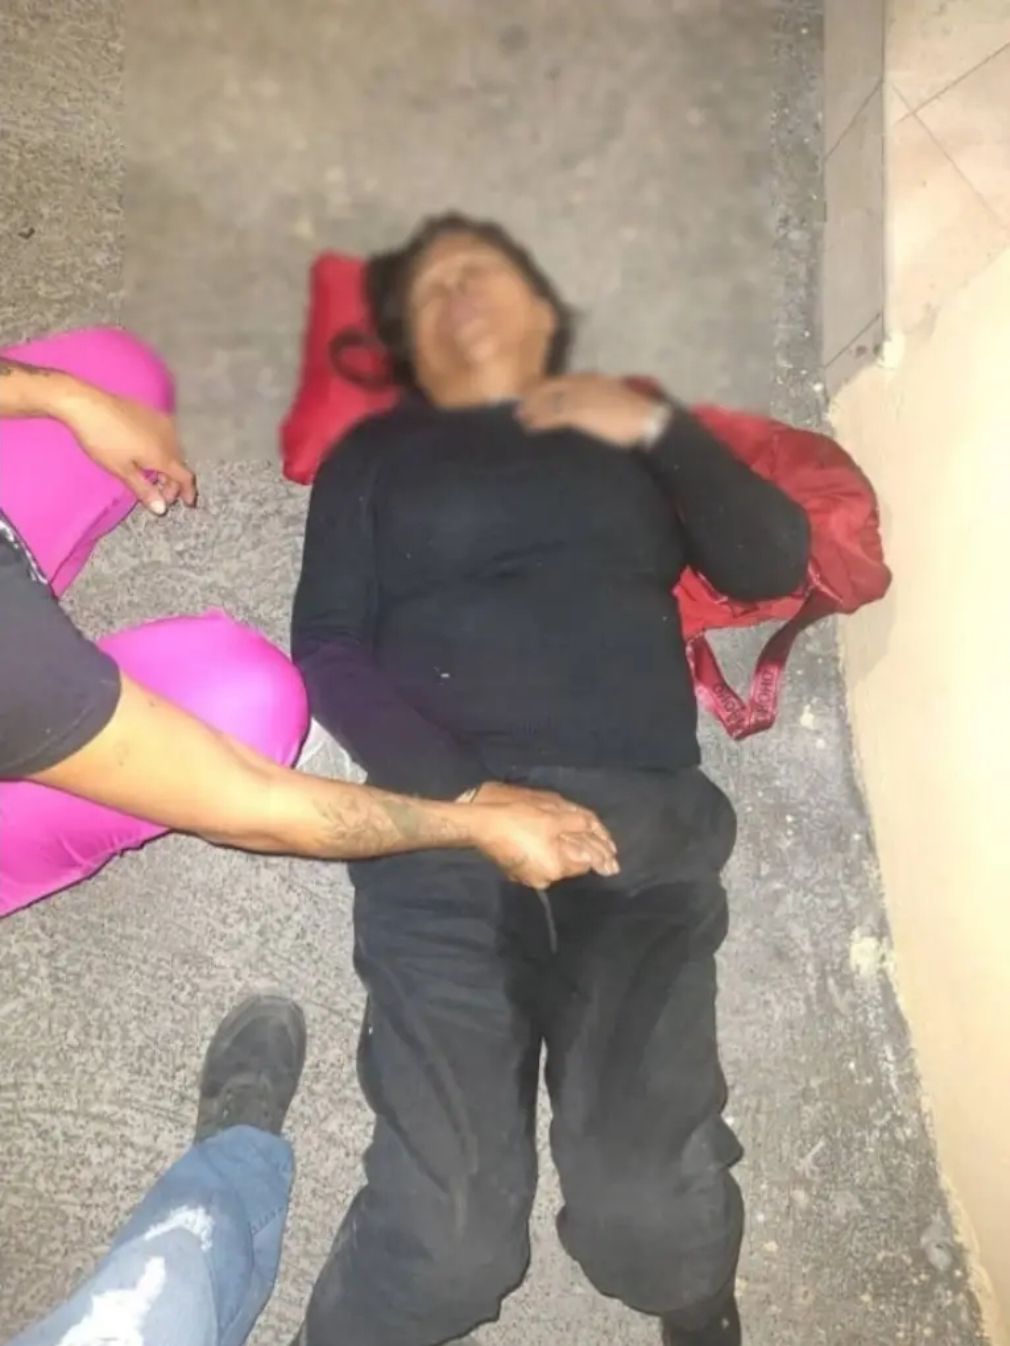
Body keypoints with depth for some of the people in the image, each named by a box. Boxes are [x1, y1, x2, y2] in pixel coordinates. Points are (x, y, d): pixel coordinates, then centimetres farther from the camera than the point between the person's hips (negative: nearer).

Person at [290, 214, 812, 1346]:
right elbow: (326, 648, 4)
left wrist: (657, 427, 4)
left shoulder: (629, 434, 24)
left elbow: (776, 562, 14)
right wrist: (461, 789, -11)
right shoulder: (376, 453, 18)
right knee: (446, 1229, -15)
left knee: (645, 1193, -14)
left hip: (646, 822, 2)